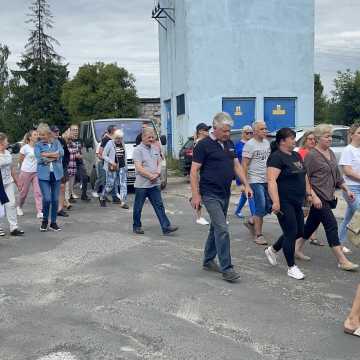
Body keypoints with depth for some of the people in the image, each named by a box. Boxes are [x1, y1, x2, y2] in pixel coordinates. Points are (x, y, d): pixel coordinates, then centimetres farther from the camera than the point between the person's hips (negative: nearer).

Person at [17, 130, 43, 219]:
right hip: (26, 172, -3)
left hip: (36, 172, 3)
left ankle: (40, 212, -7)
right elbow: (20, 160, 1)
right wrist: (23, 168, 12)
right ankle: (19, 207, 38)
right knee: (24, 192, 12)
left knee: (38, 192, -6)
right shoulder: (25, 148, -10)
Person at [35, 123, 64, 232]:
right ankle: (45, 220, 13)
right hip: (44, 175, -2)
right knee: (47, 199, -11)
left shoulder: (56, 142, 7)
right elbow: (39, 158, -11)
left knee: (55, 199, 5)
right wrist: (54, 156, -7)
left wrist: (46, 155, -12)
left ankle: (53, 222, 20)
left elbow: (61, 153, -11)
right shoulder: (38, 145, 4)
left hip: (56, 174, 2)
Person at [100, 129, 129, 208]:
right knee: (110, 184, 2)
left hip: (122, 167, 5)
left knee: (123, 183, -4)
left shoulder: (122, 144, 10)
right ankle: (102, 198, 27)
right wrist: (111, 162, -16)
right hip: (112, 168, -5)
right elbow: (104, 155, -7)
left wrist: (125, 164, 14)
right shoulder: (110, 143, -7)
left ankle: (123, 202, -3)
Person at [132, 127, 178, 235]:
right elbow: (139, 168, -14)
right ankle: (136, 226, 22)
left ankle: (166, 227, -1)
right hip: (141, 184, -5)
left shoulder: (155, 148, 12)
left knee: (159, 206, 1)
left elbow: (159, 162, 12)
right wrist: (150, 176, -14)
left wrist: (157, 174, -7)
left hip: (154, 184, 5)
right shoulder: (138, 150, -7)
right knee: (138, 207, 7)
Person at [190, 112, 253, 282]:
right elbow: (194, 171, -11)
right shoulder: (203, 145, -10)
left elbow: (236, 165, 17)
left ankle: (208, 260, 29)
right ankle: (226, 268, -6)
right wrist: (195, 195, -16)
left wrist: (246, 184, 8)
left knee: (216, 228, 15)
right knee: (222, 229, -12)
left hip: (225, 193, 7)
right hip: (210, 194, -7)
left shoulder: (230, 144, 11)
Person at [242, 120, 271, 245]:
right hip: (256, 181, -7)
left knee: (269, 207, 8)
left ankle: (253, 221, 31)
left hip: (267, 180, 7)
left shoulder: (267, 143, 11)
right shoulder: (250, 144, -11)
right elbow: (244, 165, -13)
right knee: (261, 208, -7)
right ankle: (258, 235, 4)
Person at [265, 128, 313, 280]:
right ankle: (291, 267, 12)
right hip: (284, 203, -9)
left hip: (297, 202, 9)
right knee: (291, 233, -3)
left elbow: (304, 176, 23)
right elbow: (271, 180, -23)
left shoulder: (296, 155, 13)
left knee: (299, 232, 14)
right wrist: (275, 201, -30)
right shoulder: (276, 157, -14)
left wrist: (308, 193, 18)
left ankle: (272, 250, 33)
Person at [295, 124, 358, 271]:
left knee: (312, 223, 15)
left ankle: (298, 248, 30)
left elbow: (337, 175, 20)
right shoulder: (312, 155, -12)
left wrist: (347, 189, 13)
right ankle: (342, 261, -3)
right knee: (331, 225, -8)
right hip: (318, 197, -8)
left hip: (328, 197, 8)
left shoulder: (331, 153, 12)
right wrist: (314, 196, -20)